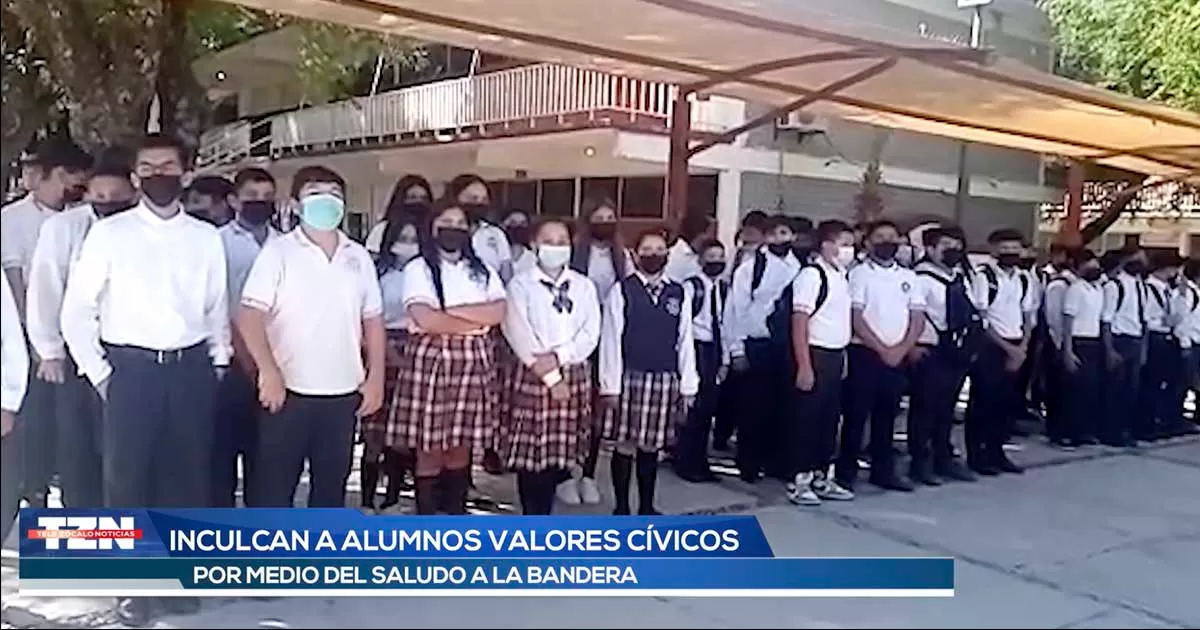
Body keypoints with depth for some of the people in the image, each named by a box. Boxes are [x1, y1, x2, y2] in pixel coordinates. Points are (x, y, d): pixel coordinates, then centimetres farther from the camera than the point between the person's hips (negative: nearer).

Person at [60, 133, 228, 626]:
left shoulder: (206, 237, 6)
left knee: (187, 474, 8)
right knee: (127, 477, 3)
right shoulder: (109, 233, -1)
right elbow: (76, 311, 0)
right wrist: (98, 372, -3)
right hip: (130, 368, -2)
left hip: (190, 368, 2)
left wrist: (217, 365, 7)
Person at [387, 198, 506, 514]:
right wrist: (477, 320, -7)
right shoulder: (418, 268, -1)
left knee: (462, 444, 9)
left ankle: (457, 514, 20)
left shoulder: (483, 270, 12)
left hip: (474, 361, 4)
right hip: (431, 360, -4)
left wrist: (450, 311, -12)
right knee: (429, 447, 0)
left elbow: (498, 313, -3)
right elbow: (425, 319, -15)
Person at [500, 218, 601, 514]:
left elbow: (591, 334, -1)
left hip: (575, 375, 3)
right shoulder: (521, 284, -1)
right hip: (532, 375, -3)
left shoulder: (584, 286, 9)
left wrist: (558, 357, -17)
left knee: (559, 453, 7)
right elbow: (519, 335, -10)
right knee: (529, 455, -2)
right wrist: (550, 376, -14)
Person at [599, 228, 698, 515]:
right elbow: (610, 339, -6)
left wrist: (688, 385, 4)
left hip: (665, 381, 3)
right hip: (629, 378, -3)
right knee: (625, 446, 4)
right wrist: (610, 384, -9)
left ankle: (647, 507, 23)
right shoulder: (621, 290, -4)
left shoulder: (679, 294, 5)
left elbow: (685, 342, 6)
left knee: (651, 447, 11)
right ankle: (621, 508, 16)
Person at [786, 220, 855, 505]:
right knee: (806, 419, 0)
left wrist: (843, 357, 11)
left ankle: (821, 477, 24)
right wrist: (804, 365, -20)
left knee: (830, 419, 13)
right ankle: (799, 481, 8)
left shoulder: (841, 276, 12)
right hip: (815, 355, -8)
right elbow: (799, 322, -16)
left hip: (835, 356, 8)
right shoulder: (811, 275, -13)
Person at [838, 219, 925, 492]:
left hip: (898, 356, 5)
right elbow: (855, 318, -11)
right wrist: (882, 349, -12)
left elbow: (918, 318, 8)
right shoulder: (859, 273, -4)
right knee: (856, 414, 0)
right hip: (865, 353, -5)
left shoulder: (908, 276, 11)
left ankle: (883, 470, 22)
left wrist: (901, 349, -6)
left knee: (887, 416, 12)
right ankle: (846, 472, 7)